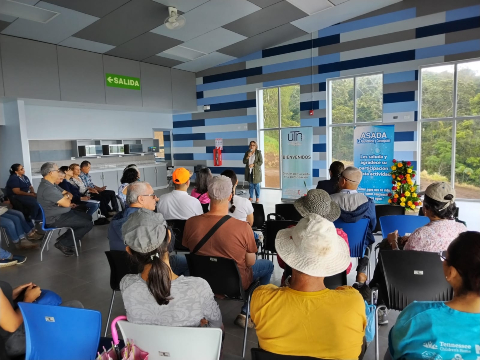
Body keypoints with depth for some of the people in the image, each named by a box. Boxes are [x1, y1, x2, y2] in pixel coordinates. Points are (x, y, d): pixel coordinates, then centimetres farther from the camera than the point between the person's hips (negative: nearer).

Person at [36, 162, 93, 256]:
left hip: (60, 213, 11)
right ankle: (63, 243, -1)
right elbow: (66, 203, -25)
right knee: (88, 224, -12)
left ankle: (64, 238, 16)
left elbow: (68, 194, 13)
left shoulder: (51, 184, 8)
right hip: (55, 219, -11)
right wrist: (67, 198, -2)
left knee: (88, 217, 16)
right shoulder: (47, 188, -26)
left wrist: (65, 197, -11)